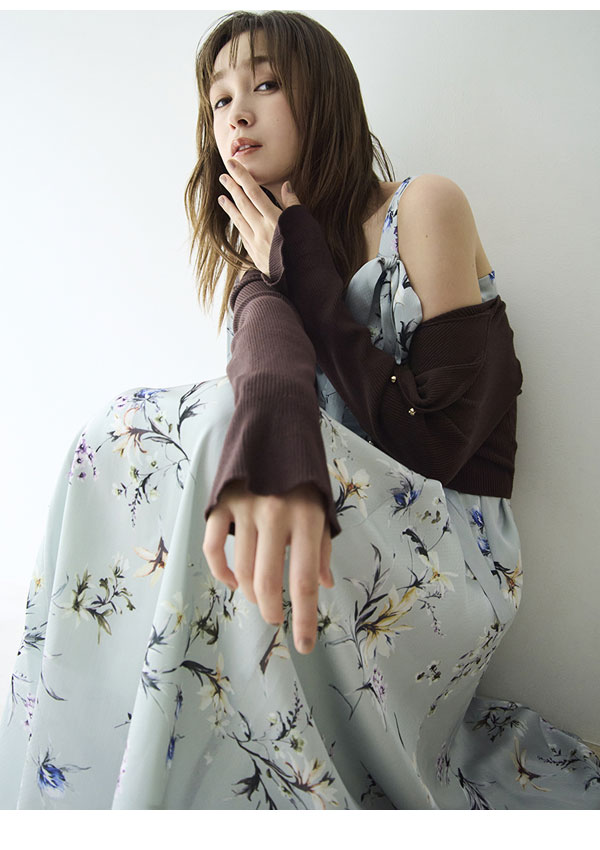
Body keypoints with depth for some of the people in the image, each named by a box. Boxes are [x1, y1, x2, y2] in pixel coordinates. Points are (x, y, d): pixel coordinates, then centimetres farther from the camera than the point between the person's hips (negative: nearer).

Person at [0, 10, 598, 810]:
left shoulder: (423, 209, -6)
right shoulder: (264, 263, 10)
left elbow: (431, 448, -15)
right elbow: (268, 356, -16)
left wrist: (301, 272, -12)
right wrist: (269, 447, -42)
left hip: (451, 557, -5)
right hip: (341, 547, 5)